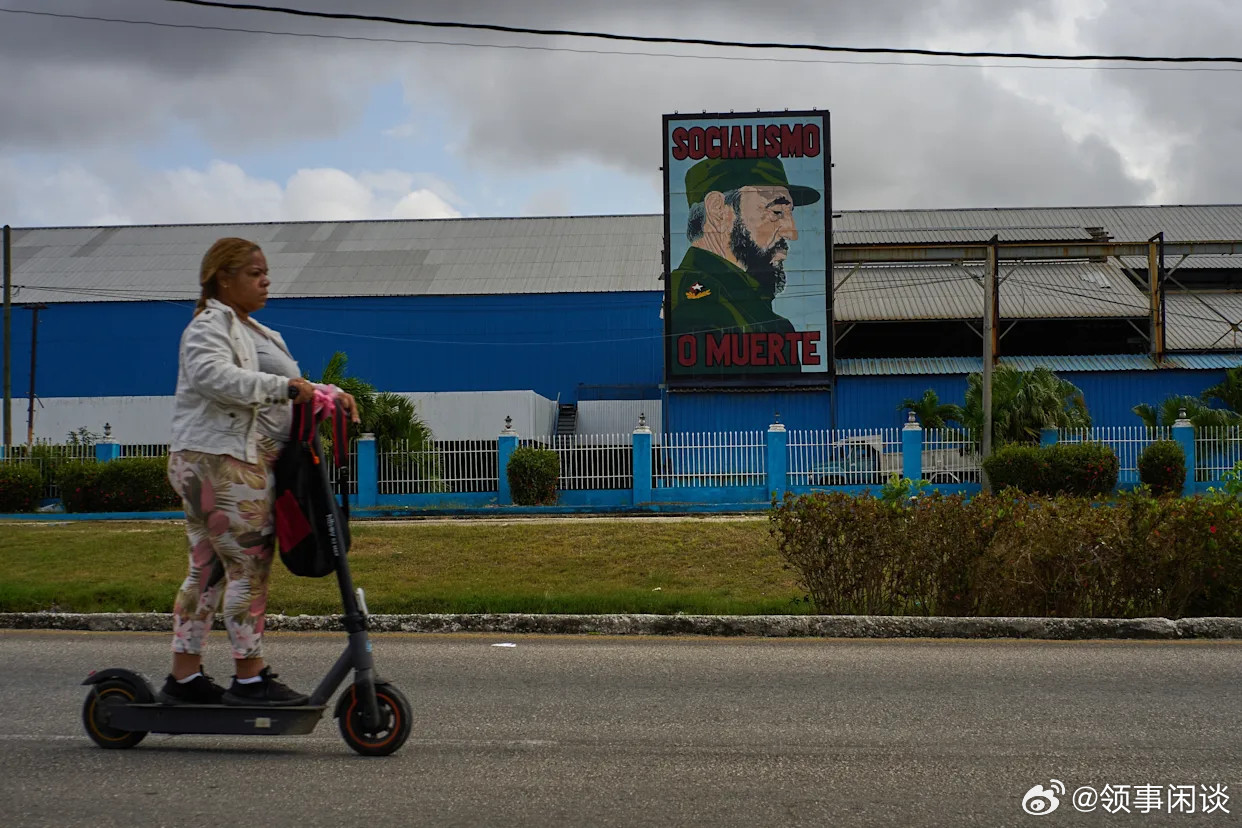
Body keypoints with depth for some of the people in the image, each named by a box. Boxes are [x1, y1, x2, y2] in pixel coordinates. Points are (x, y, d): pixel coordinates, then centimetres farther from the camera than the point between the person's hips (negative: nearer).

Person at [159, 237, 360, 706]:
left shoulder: (257, 333, 24)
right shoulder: (209, 326, -7)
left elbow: (293, 388, 29)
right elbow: (211, 374, -27)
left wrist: (330, 395, 10)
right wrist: (282, 386, -30)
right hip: (220, 461, -10)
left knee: (207, 571, 11)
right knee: (250, 566, -10)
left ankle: (184, 677, 17)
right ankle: (250, 679, -6)